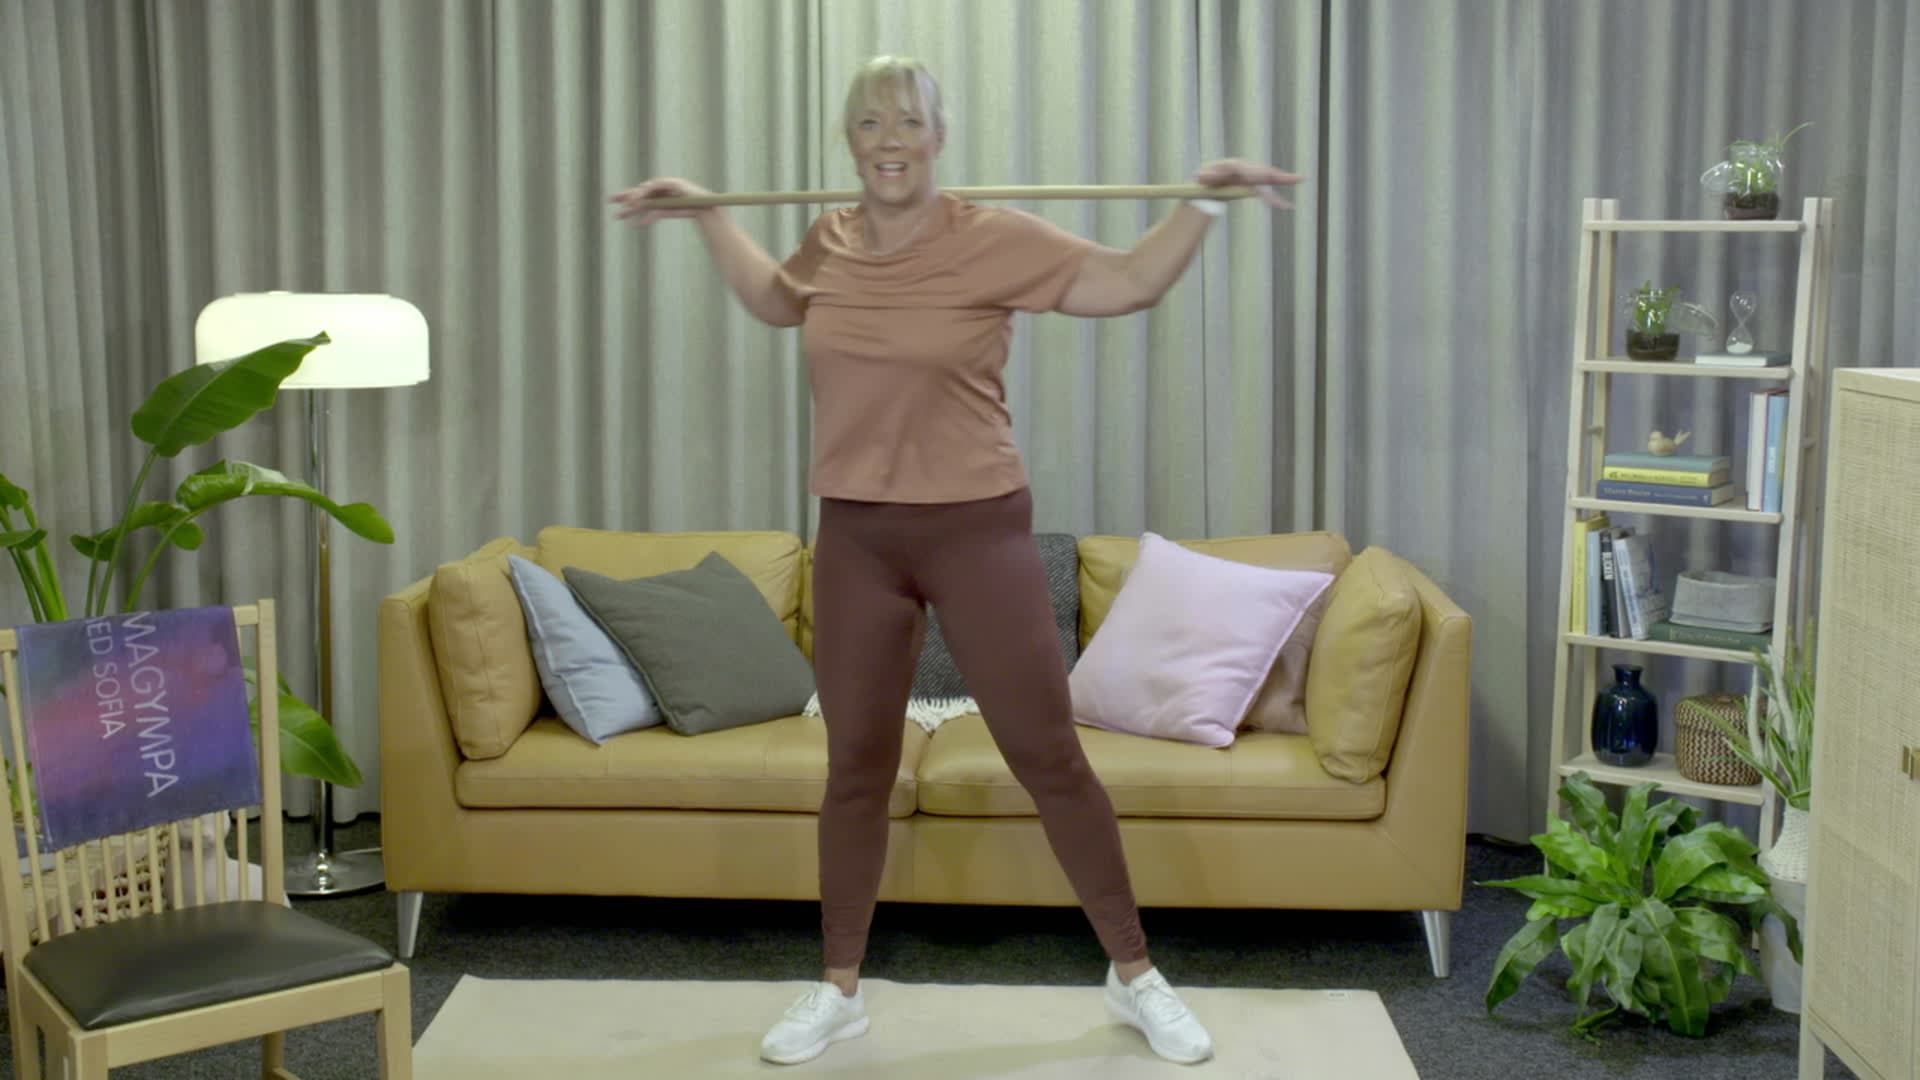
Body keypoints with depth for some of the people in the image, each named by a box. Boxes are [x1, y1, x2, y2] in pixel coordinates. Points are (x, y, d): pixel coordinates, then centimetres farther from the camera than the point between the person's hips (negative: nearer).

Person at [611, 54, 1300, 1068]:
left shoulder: (992, 238, -8)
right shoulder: (831, 240, 6)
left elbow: (1127, 282, -6)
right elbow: (776, 300, 29)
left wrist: (1201, 201, -16)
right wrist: (705, 212, 28)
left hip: (977, 531, -4)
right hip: (855, 538, 4)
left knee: (1048, 757, 1)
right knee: (856, 766, 11)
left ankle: (1135, 976, 17)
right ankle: (839, 988, 25)